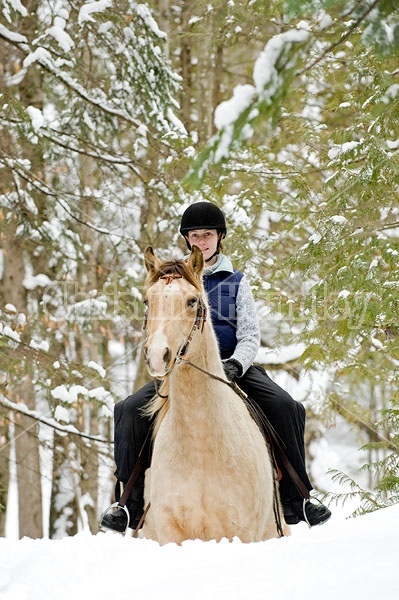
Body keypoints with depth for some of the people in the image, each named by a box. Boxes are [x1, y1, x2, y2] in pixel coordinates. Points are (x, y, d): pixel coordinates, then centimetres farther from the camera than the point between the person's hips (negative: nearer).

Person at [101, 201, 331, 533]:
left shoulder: (236, 282, 12)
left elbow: (250, 335, 5)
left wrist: (236, 364, -17)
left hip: (233, 366, 0)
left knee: (286, 407, -25)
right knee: (130, 410, -23)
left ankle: (294, 499, -15)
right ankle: (133, 503, -14)